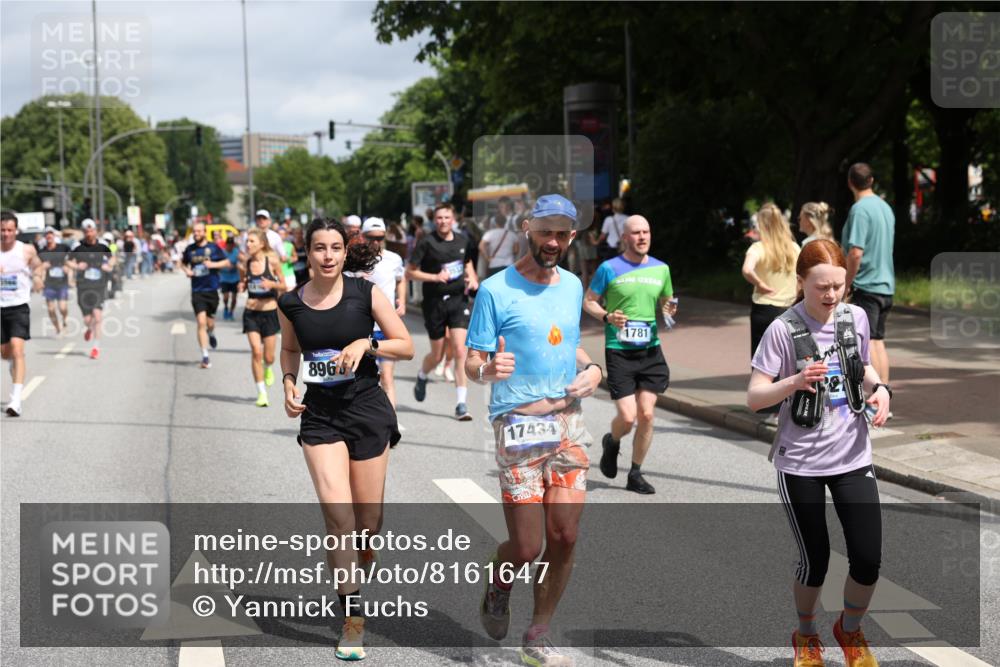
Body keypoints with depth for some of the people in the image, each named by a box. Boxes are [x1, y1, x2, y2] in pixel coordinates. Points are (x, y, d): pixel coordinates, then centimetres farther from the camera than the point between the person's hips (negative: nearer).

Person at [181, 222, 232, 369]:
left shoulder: (213, 248, 0)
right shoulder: (190, 249, 5)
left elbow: (227, 263, 2)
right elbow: (183, 262, 22)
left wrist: (213, 264, -14)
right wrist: (186, 270, 0)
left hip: (212, 289, 0)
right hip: (197, 291, 0)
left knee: (209, 322, 8)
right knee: (201, 322, -11)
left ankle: (211, 334, 47)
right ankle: (205, 356, -9)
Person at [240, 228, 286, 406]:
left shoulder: (272, 261, -7)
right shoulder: (245, 263, -1)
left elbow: (283, 286, 0)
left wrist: (272, 284, -20)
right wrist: (241, 285, -9)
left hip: (269, 312, -1)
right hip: (251, 312, 1)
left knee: (268, 357, 5)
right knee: (256, 352, -12)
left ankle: (267, 369, 43)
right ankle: (261, 393, -3)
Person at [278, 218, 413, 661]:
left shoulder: (365, 293, -5)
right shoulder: (291, 304, 1)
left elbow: (406, 346, -2)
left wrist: (366, 343, -16)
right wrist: (288, 384, 2)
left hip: (367, 411, 0)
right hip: (319, 414, 0)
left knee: (368, 522, 5)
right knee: (338, 516, -13)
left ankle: (363, 556, 41)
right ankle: (353, 618, -2)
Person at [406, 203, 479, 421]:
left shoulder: (463, 241, 5)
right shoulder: (427, 243, -7)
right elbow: (409, 272, -5)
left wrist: (472, 278, 5)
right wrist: (435, 277, -17)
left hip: (458, 299, 2)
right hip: (434, 302, -2)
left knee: (460, 350, -11)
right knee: (437, 355, 8)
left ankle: (461, 403, -7)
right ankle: (422, 377, 44)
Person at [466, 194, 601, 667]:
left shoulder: (573, 285, 11)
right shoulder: (496, 290, -8)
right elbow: (471, 363, -8)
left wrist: (591, 368, 5)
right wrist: (489, 371, -32)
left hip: (568, 422, 5)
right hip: (517, 426, -5)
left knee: (564, 539, 1)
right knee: (527, 548, -6)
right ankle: (496, 591, 30)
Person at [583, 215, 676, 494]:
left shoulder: (661, 269, 9)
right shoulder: (610, 268, -3)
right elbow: (588, 301, 4)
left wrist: (668, 311, -3)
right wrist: (607, 317, -15)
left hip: (650, 350, 3)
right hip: (618, 351, -3)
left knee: (646, 414, -3)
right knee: (627, 417, -9)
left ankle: (635, 474, 13)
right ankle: (612, 442, 27)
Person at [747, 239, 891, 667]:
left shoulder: (856, 317, -2)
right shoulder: (782, 329, -15)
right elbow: (754, 398, -15)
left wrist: (880, 388, -4)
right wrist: (795, 382, -33)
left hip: (852, 455, 4)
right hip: (801, 462, -4)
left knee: (869, 558, 1)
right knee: (815, 559, 5)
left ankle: (850, 629, 30)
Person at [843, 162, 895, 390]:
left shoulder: (859, 209, -14)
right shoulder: (886, 208, 12)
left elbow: (856, 253, -22)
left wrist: (845, 285, -13)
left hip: (866, 285, -8)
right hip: (886, 285, 8)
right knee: (878, 341, 12)